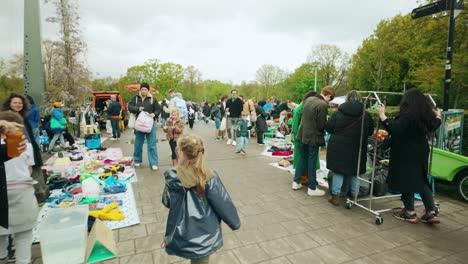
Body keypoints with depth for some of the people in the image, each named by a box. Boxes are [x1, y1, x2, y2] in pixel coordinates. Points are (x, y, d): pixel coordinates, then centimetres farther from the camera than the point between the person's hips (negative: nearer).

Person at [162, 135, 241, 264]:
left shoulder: (173, 178, -16)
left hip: (182, 237, -1)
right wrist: (235, 223, 4)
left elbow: (166, 202, 1)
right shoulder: (210, 178, -20)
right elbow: (224, 205, -12)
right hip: (205, 236, 1)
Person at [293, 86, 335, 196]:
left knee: (302, 158, 19)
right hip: (313, 136, -7)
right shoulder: (323, 105, -20)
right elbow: (321, 124, -17)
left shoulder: (308, 99, 3)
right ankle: (312, 188, 16)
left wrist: (306, 126, 12)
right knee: (312, 162, 4)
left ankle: (296, 182, 26)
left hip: (303, 134, 7)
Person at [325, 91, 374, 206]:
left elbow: (328, 128, -4)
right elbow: (370, 131, 6)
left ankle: (335, 196, 11)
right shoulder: (366, 115, -4)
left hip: (338, 148, -1)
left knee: (338, 171, 9)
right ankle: (354, 195, 25)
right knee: (354, 173, 15)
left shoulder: (338, 113, -7)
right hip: (357, 149, 1)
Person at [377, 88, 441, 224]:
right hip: (420, 152, 8)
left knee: (406, 181, 4)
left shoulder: (408, 115, -23)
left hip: (406, 154, -8)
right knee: (421, 180, 17)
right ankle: (431, 213, 20)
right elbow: (433, 126, 24)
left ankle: (410, 213, 14)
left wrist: (382, 115, -28)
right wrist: (438, 116, 43)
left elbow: (394, 129, -31)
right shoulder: (426, 114, 4)